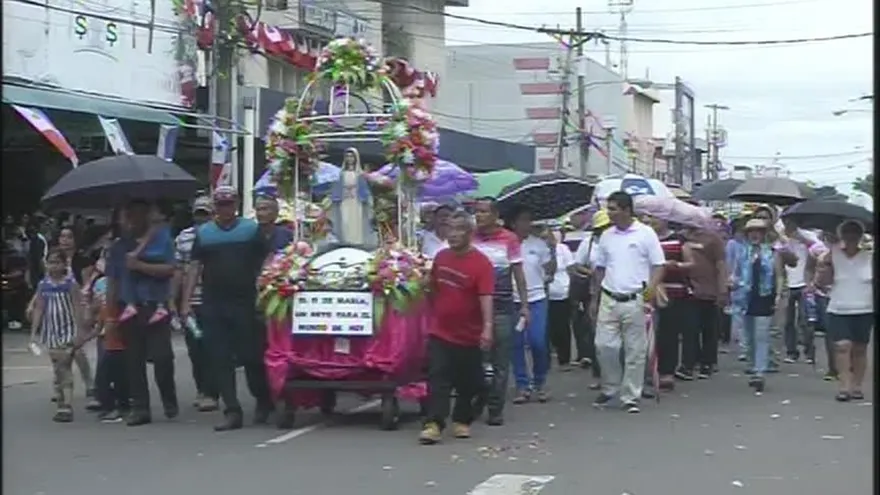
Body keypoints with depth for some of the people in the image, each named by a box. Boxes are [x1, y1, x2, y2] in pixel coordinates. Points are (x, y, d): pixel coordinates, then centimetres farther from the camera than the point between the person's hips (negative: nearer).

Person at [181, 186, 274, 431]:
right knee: (220, 360, 1)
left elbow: (267, 262, 3)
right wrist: (186, 301, 1)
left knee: (252, 355, 1)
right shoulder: (203, 232, 11)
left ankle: (263, 402, 21)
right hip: (213, 306, 3)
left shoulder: (251, 229, 5)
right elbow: (194, 267, 9)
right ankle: (232, 411, 5)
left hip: (246, 303, -2)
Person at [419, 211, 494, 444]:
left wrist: (487, 327, -35)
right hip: (440, 332, 3)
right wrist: (433, 312, 21)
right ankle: (434, 424, -10)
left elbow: (486, 297, -24)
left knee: (468, 384, 10)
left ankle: (462, 421, 27)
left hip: (469, 336, -3)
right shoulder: (440, 257, 4)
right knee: (437, 379, -6)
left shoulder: (481, 263, -13)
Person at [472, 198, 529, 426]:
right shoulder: (470, 239, 6)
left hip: (502, 306, -1)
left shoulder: (509, 239, 2)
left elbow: (518, 273, 7)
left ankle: (495, 409, 7)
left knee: (500, 362, 1)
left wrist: (524, 305, 2)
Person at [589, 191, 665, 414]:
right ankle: (609, 389, 19)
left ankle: (630, 397, 9)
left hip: (635, 301, -4)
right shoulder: (607, 236, 10)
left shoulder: (646, 233, -3)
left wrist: (651, 288, -18)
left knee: (635, 351, 1)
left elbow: (659, 266, -3)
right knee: (604, 345, -1)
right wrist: (594, 299, 17)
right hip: (609, 299, 4)